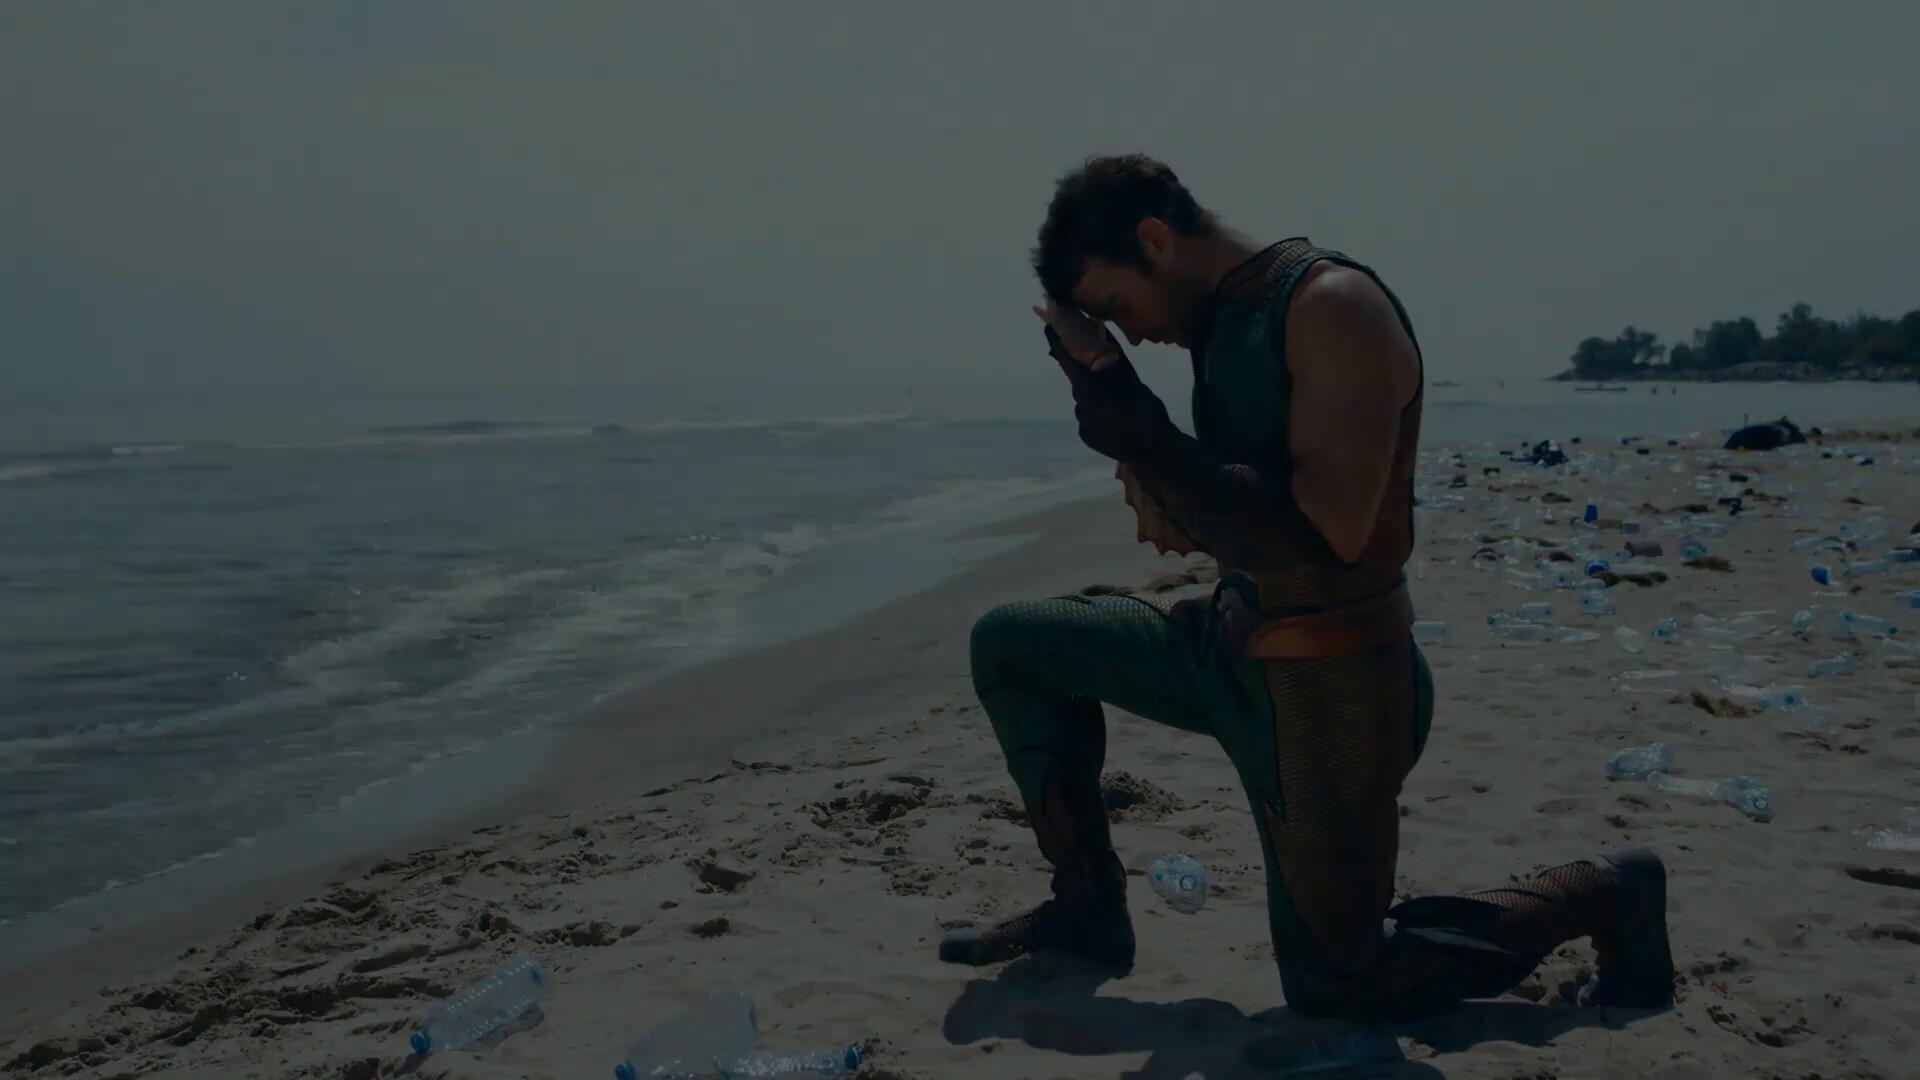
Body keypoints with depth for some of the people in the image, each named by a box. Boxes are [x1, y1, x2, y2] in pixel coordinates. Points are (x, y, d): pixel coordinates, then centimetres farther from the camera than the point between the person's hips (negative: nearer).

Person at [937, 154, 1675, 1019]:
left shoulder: (1333, 306, -21)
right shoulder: (1226, 321, 5)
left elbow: (1324, 536, -30)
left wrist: (1127, 422, -30)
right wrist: (1172, 509, -5)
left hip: (1327, 689, -8)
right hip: (1231, 647, 8)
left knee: (1336, 986, 6)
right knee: (1009, 645, 9)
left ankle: (1599, 896, 21)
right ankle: (1088, 905, 17)